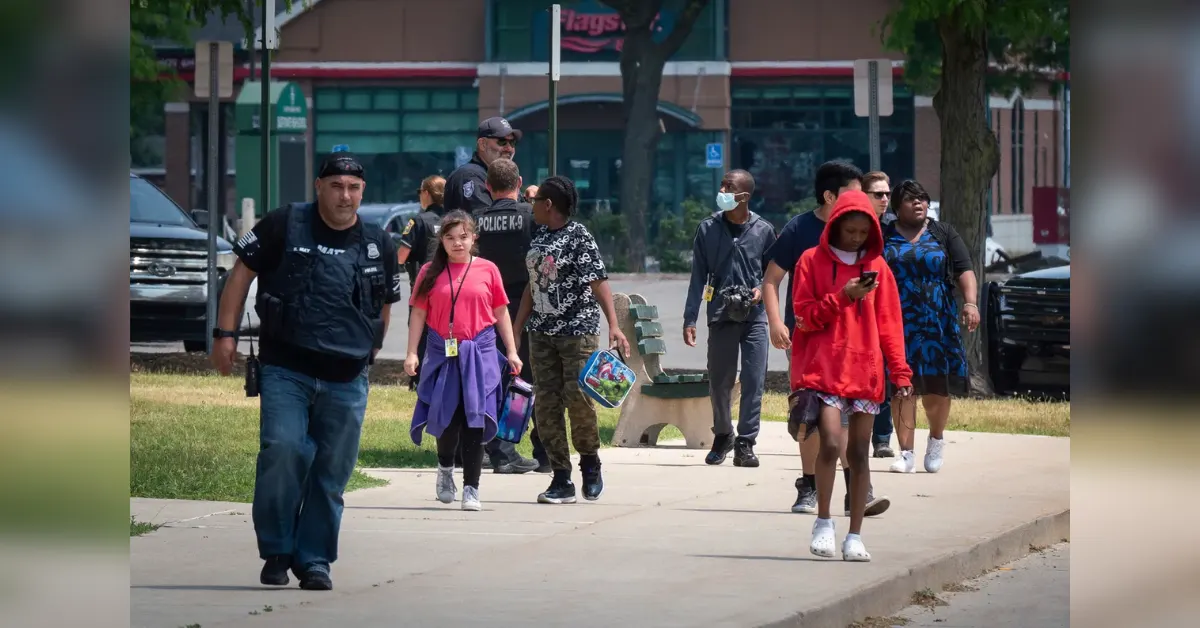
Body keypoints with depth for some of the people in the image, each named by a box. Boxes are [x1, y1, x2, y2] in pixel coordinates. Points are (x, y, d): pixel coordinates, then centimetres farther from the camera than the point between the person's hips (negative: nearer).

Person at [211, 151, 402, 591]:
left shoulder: (379, 245, 9)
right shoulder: (284, 225, -1)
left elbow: (385, 303, 22)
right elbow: (242, 273, 4)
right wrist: (225, 334, 0)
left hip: (346, 379, 3)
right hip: (285, 369, -3)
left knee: (331, 472, 3)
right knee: (283, 451, -17)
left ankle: (314, 559, 15)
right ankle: (276, 551, -2)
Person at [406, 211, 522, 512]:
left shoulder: (487, 270, 3)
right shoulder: (430, 273, 3)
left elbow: (501, 312, 8)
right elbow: (419, 313, 5)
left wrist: (512, 352, 7)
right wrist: (412, 353, -1)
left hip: (480, 352, 0)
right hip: (443, 352, 0)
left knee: (474, 419, -3)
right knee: (447, 417, 4)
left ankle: (471, 488, 0)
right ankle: (445, 467, 34)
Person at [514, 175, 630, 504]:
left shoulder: (579, 237, -10)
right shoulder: (540, 236, 12)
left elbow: (598, 282, -17)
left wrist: (614, 325, -27)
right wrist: (517, 328, 19)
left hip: (578, 329, -7)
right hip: (542, 332, 7)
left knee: (578, 397, -11)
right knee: (546, 403, 1)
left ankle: (590, 463, 13)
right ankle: (561, 480, 4)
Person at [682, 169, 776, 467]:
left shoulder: (763, 230, 3)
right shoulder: (708, 229, 3)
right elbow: (699, 276, 6)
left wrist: (762, 289, -7)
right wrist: (689, 319, 2)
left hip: (754, 316, -1)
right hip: (721, 316, 1)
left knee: (753, 383, -6)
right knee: (719, 383, 7)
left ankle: (745, 444, 1)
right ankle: (722, 435, 29)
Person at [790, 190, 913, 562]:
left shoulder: (876, 266, 9)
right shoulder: (812, 261, 3)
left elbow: (889, 323, 7)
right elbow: (803, 317, -1)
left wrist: (900, 373, 0)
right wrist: (842, 298, -14)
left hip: (866, 372, 3)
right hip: (824, 368, -3)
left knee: (859, 453, 3)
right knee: (830, 443, -18)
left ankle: (855, 537, 7)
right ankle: (823, 523, 0)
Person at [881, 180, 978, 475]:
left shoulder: (943, 234, 11)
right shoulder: (883, 238, 10)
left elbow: (964, 270, 3)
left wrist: (970, 302, -13)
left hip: (938, 323, 0)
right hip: (898, 325, 0)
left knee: (938, 385, -1)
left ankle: (936, 438, 25)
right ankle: (906, 453, -5)